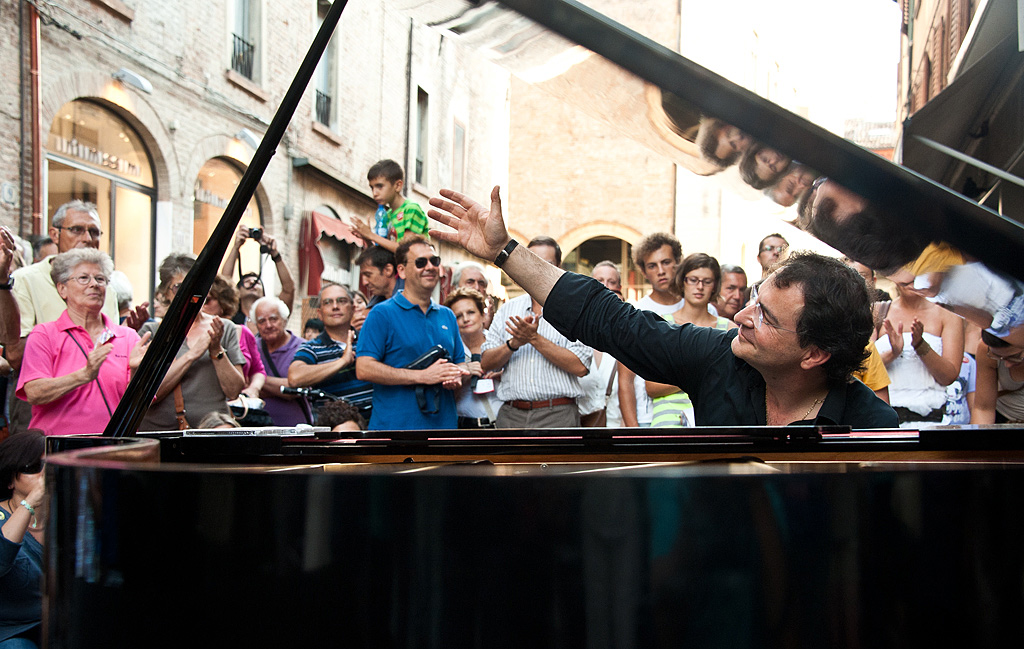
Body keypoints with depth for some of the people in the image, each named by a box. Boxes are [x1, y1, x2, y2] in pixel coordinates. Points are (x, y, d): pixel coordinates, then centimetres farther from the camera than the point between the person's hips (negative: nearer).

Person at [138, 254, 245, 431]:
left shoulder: (226, 329, 12)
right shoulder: (151, 332, 6)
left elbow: (234, 392, 7)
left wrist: (216, 350, -6)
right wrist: (192, 354, -10)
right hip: (160, 430, -1)